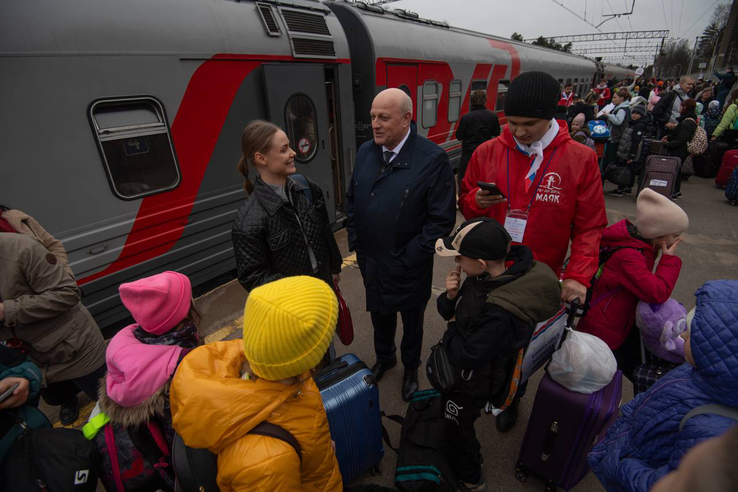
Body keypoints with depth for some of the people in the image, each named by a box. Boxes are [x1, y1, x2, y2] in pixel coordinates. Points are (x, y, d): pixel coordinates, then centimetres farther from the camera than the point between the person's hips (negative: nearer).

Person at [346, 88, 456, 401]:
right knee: (379, 314, 25)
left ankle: (411, 368, 48)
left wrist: (410, 258, -18)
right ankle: (384, 357, 54)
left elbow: (442, 219, -18)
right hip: (371, 260, 5)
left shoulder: (433, 159, -19)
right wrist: (355, 241, 4)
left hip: (408, 267, -4)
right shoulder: (364, 152, -1)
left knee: (411, 321, 19)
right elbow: (351, 200, 10)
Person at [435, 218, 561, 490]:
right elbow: (449, 311, -3)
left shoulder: (499, 314, -41)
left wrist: (452, 329, -15)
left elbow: (466, 357, -31)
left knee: (456, 430, 19)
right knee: (445, 411, 32)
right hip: (457, 368, 8)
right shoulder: (487, 275, -16)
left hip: (473, 382, -8)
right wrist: (451, 296, -25)